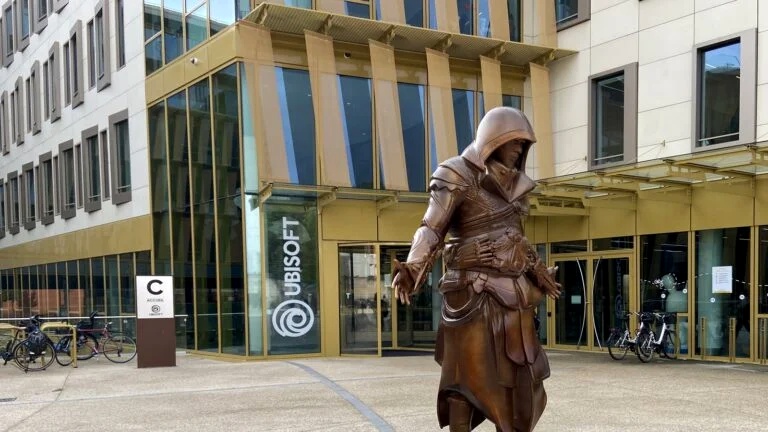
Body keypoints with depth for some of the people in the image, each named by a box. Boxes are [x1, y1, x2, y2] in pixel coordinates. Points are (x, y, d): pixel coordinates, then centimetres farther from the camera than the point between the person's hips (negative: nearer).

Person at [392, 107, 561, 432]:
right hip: (475, 291, -7)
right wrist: (411, 269, -31)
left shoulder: (511, 183, 15)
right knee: (469, 372, -4)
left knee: (517, 374, 9)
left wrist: (538, 273, 33)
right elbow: (431, 229, -15)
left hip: (513, 291, 7)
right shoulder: (459, 176, -6)